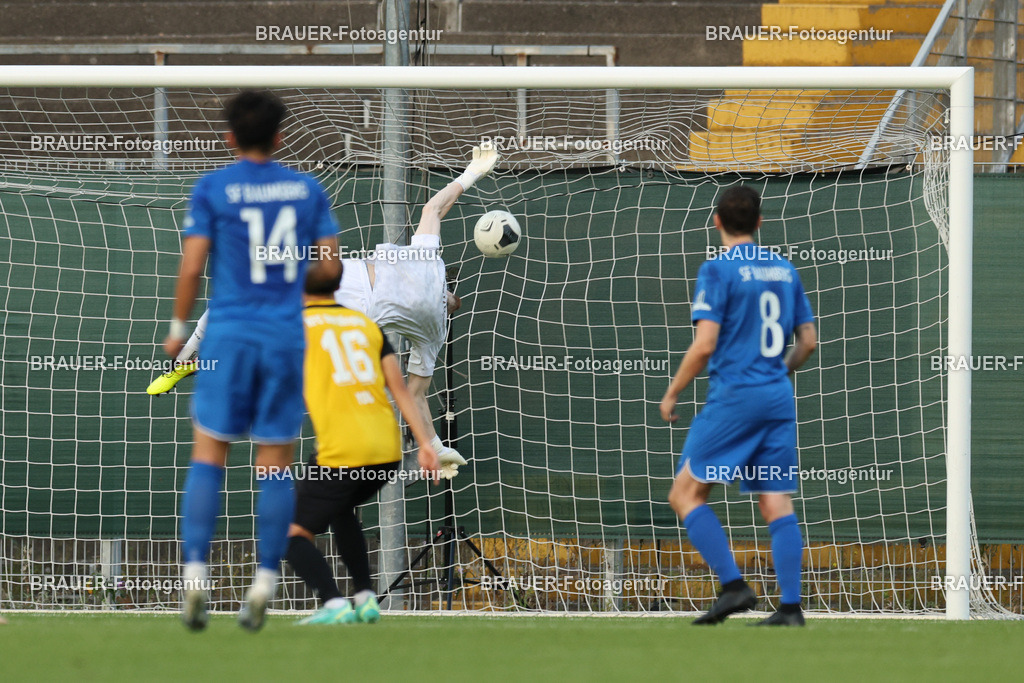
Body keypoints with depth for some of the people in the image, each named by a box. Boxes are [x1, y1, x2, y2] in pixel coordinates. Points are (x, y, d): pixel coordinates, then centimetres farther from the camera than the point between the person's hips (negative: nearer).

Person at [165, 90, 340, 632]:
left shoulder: (212, 190, -2)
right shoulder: (308, 190, 5)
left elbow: (192, 266, -7)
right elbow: (329, 267, 5)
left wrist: (178, 328, 6)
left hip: (229, 333, -2)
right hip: (287, 336, 2)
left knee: (208, 454, 4)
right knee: (275, 462, 5)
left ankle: (195, 575, -8)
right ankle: (264, 585, 1)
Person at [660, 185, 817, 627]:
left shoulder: (718, 271, -8)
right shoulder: (785, 271, 11)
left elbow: (705, 344, -14)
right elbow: (809, 340, 14)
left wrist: (672, 393, -3)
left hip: (733, 396, -6)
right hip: (778, 399, 6)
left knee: (686, 493, 2)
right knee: (777, 504, 4)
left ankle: (733, 586, -11)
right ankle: (790, 607, -5)